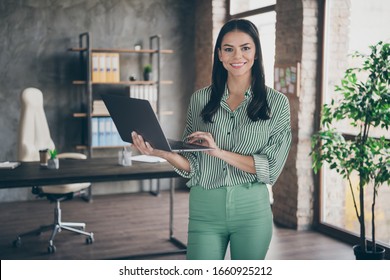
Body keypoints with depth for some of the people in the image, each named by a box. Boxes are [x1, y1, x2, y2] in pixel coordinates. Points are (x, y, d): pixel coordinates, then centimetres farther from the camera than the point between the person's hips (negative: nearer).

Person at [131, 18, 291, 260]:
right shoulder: (200, 99, 4)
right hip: (204, 210, 1)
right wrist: (163, 152, -16)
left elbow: (272, 167, -8)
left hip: (252, 211, 0)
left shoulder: (276, 102, -1)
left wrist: (220, 152, -18)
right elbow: (192, 166, 4)